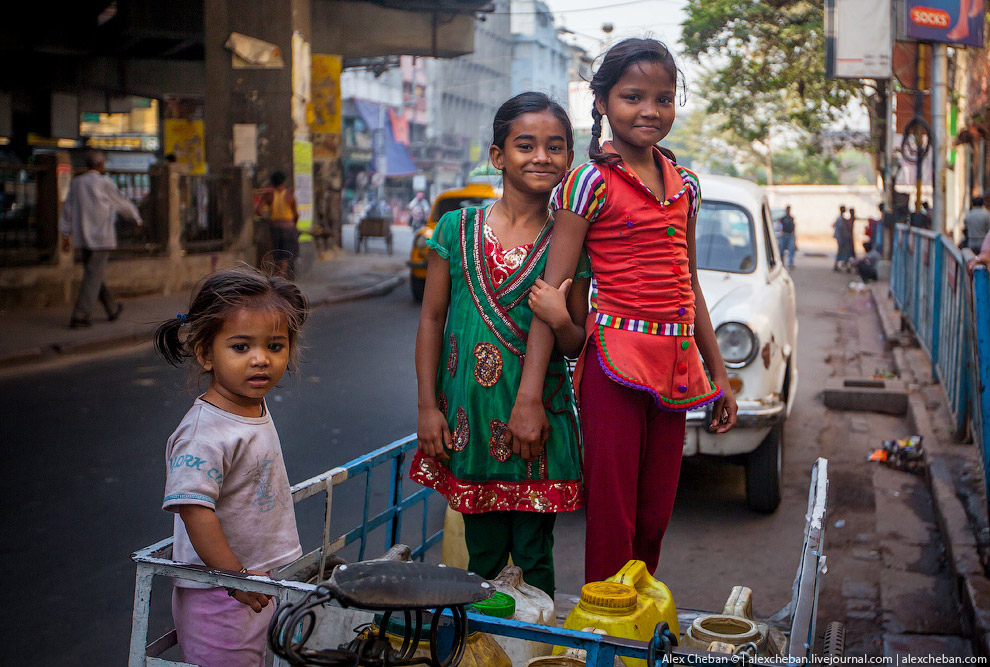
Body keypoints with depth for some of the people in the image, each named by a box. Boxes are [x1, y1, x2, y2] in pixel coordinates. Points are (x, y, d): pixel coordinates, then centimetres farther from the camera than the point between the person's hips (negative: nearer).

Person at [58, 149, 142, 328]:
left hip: (83, 237, 7)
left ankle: (113, 309, 31)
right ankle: (80, 316, -8)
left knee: (95, 274, 16)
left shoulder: (76, 183, 6)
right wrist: (136, 218, 20)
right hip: (101, 237, -7)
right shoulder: (104, 184, -10)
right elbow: (122, 204, 3)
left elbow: (67, 210, 9)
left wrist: (66, 235, 15)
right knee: (93, 277, -4)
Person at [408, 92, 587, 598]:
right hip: (471, 414, 1)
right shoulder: (458, 229, 1)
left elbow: (578, 345, 5)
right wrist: (427, 406, 0)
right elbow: (431, 319, 4)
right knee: (483, 554, 12)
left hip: (540, 417, -1)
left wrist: (560, 321, -18)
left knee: (534, 557, 7)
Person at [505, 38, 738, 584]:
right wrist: (528, 398, -16)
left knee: (654, 519, 10)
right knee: (611, 521, -2)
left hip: (675, 365, 6)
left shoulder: (684, 185, 13)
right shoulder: (592, 181, -6)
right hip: (615, 359, -6)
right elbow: (552, 291, -10)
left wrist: (719, 375, 22)